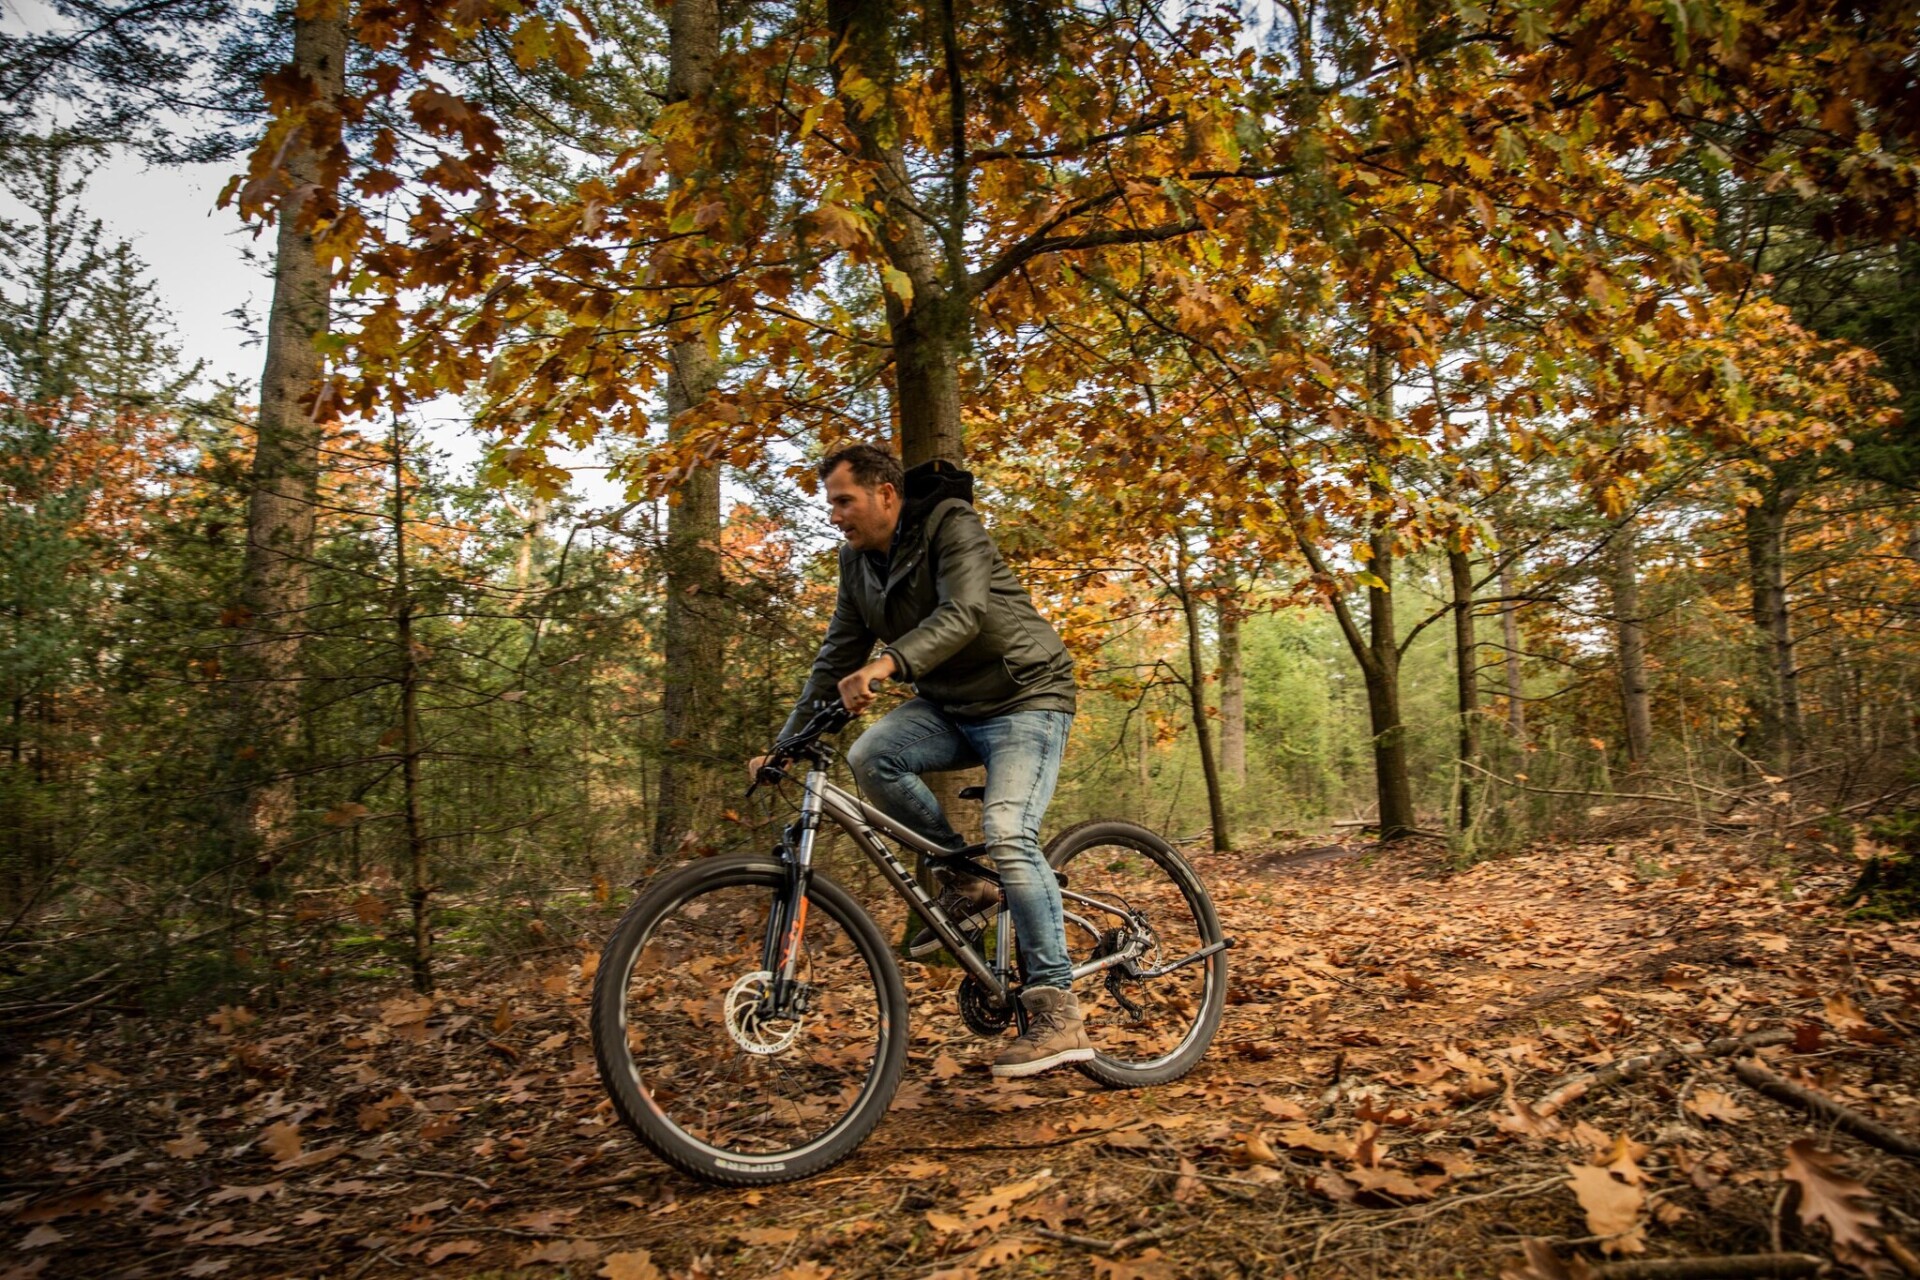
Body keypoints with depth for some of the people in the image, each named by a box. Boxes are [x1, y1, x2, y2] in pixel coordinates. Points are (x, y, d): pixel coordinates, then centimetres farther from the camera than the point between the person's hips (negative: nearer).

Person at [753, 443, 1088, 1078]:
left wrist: (887, 664, -48)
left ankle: (1058, 1013, -18)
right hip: (949, 704, 7)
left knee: (1007, 835, -25)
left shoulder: (952, 526, -15)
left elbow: (963, 614, -32)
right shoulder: (857, 560, 6)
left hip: (1024, 697, -6)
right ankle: (966, 883, -3)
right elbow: (837, 657, 9)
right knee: (870, 757, -22)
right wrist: (785, 744, 5)